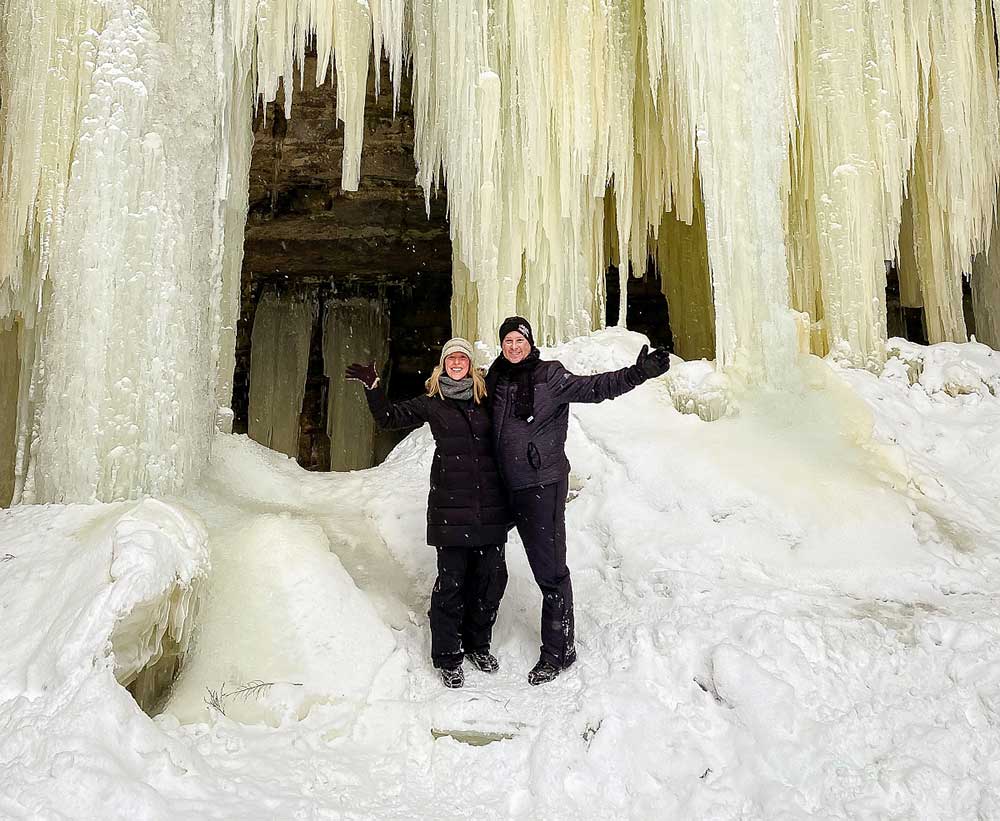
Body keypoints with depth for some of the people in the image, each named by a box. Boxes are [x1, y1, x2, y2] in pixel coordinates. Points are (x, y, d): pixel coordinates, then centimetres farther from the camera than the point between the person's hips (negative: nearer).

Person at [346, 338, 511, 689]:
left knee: (491, 576, 7)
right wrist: (373, 387, -9)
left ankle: (478, 644, 28)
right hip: (451, 505, -3)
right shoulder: (431, 403, 6)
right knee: (452, 580, -2)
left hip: (490, 504, 3)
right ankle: (448, 656, 13)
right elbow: (390, 417, 1)